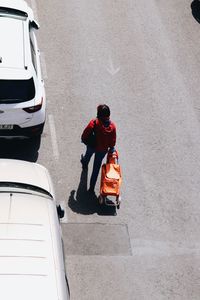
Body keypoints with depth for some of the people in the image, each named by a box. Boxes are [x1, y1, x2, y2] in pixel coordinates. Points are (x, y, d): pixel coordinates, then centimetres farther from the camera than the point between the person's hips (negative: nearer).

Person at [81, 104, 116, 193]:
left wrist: (84, 140, 2)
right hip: (103, 150, 0)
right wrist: (111, 148, 9)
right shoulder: (112, 126, -22)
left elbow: (85, 135, -21)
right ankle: (92, 187, 22)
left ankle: (84, 164, 71)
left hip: (91, 146, 0)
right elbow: (113, 141, -11)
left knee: (88, 154, 37)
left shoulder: (94, 123, -29)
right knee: (96, 168, 14)